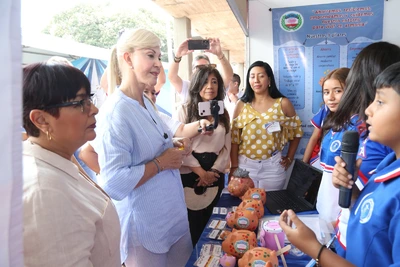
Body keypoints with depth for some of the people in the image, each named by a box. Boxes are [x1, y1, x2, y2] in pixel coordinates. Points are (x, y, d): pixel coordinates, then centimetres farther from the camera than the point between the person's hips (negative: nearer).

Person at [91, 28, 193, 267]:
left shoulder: (146, 103, 4)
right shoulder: (115, 112, -24)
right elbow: (114, 183, -29)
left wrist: (173, 146, 0)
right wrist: (160, 163, -22)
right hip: (145, 226, -9)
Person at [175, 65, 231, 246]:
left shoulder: (223, 113, 11)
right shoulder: (185, 110, -2)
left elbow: (226, 147, 8)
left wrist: (213, 171, -5)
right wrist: (201, 172, -11)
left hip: (215, 176, 4)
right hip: (189, 175, -3)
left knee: (207, 223, 13)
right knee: (190, 225, 3)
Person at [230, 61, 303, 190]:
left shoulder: (283, 103, -1)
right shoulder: (241, 105, 1)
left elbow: (296, 131, 10)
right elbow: (234, 138, 0)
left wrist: (290, 158, 8)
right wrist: (234, 166, -4)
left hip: (273, 165, 0)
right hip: (245, 164, 0)